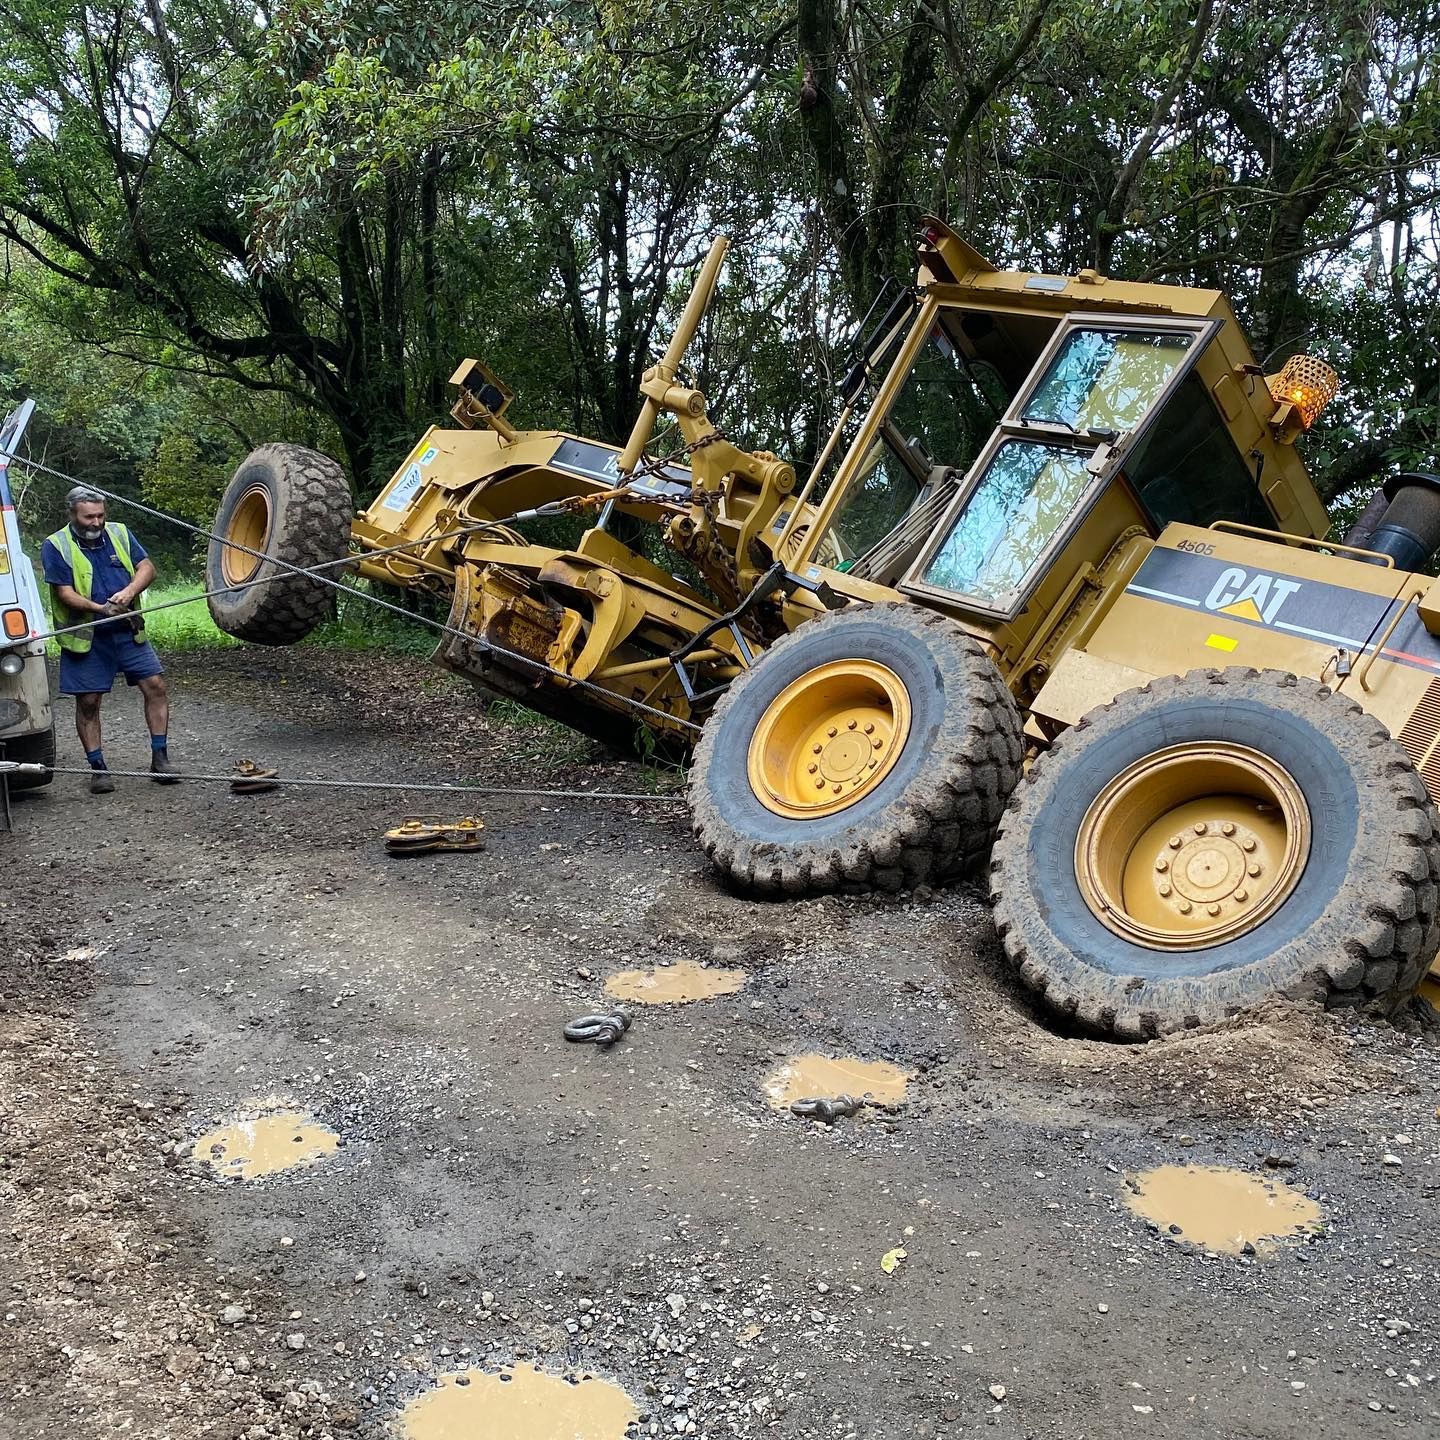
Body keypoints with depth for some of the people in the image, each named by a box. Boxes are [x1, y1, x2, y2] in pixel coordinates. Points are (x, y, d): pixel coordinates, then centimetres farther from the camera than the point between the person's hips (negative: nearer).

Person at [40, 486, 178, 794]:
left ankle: (159, 758, 6)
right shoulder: (55, 547, -7)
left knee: (155, 686, -4)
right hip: (86, 639, -3)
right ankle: (98, 768, 14)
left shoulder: (119, 534, 5)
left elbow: (147, 568, 1)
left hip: (128, 632, 3)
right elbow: (66, 594, -13)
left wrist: (129, 592, -19)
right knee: (88, 702, 2)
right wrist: (101, 609, -29)